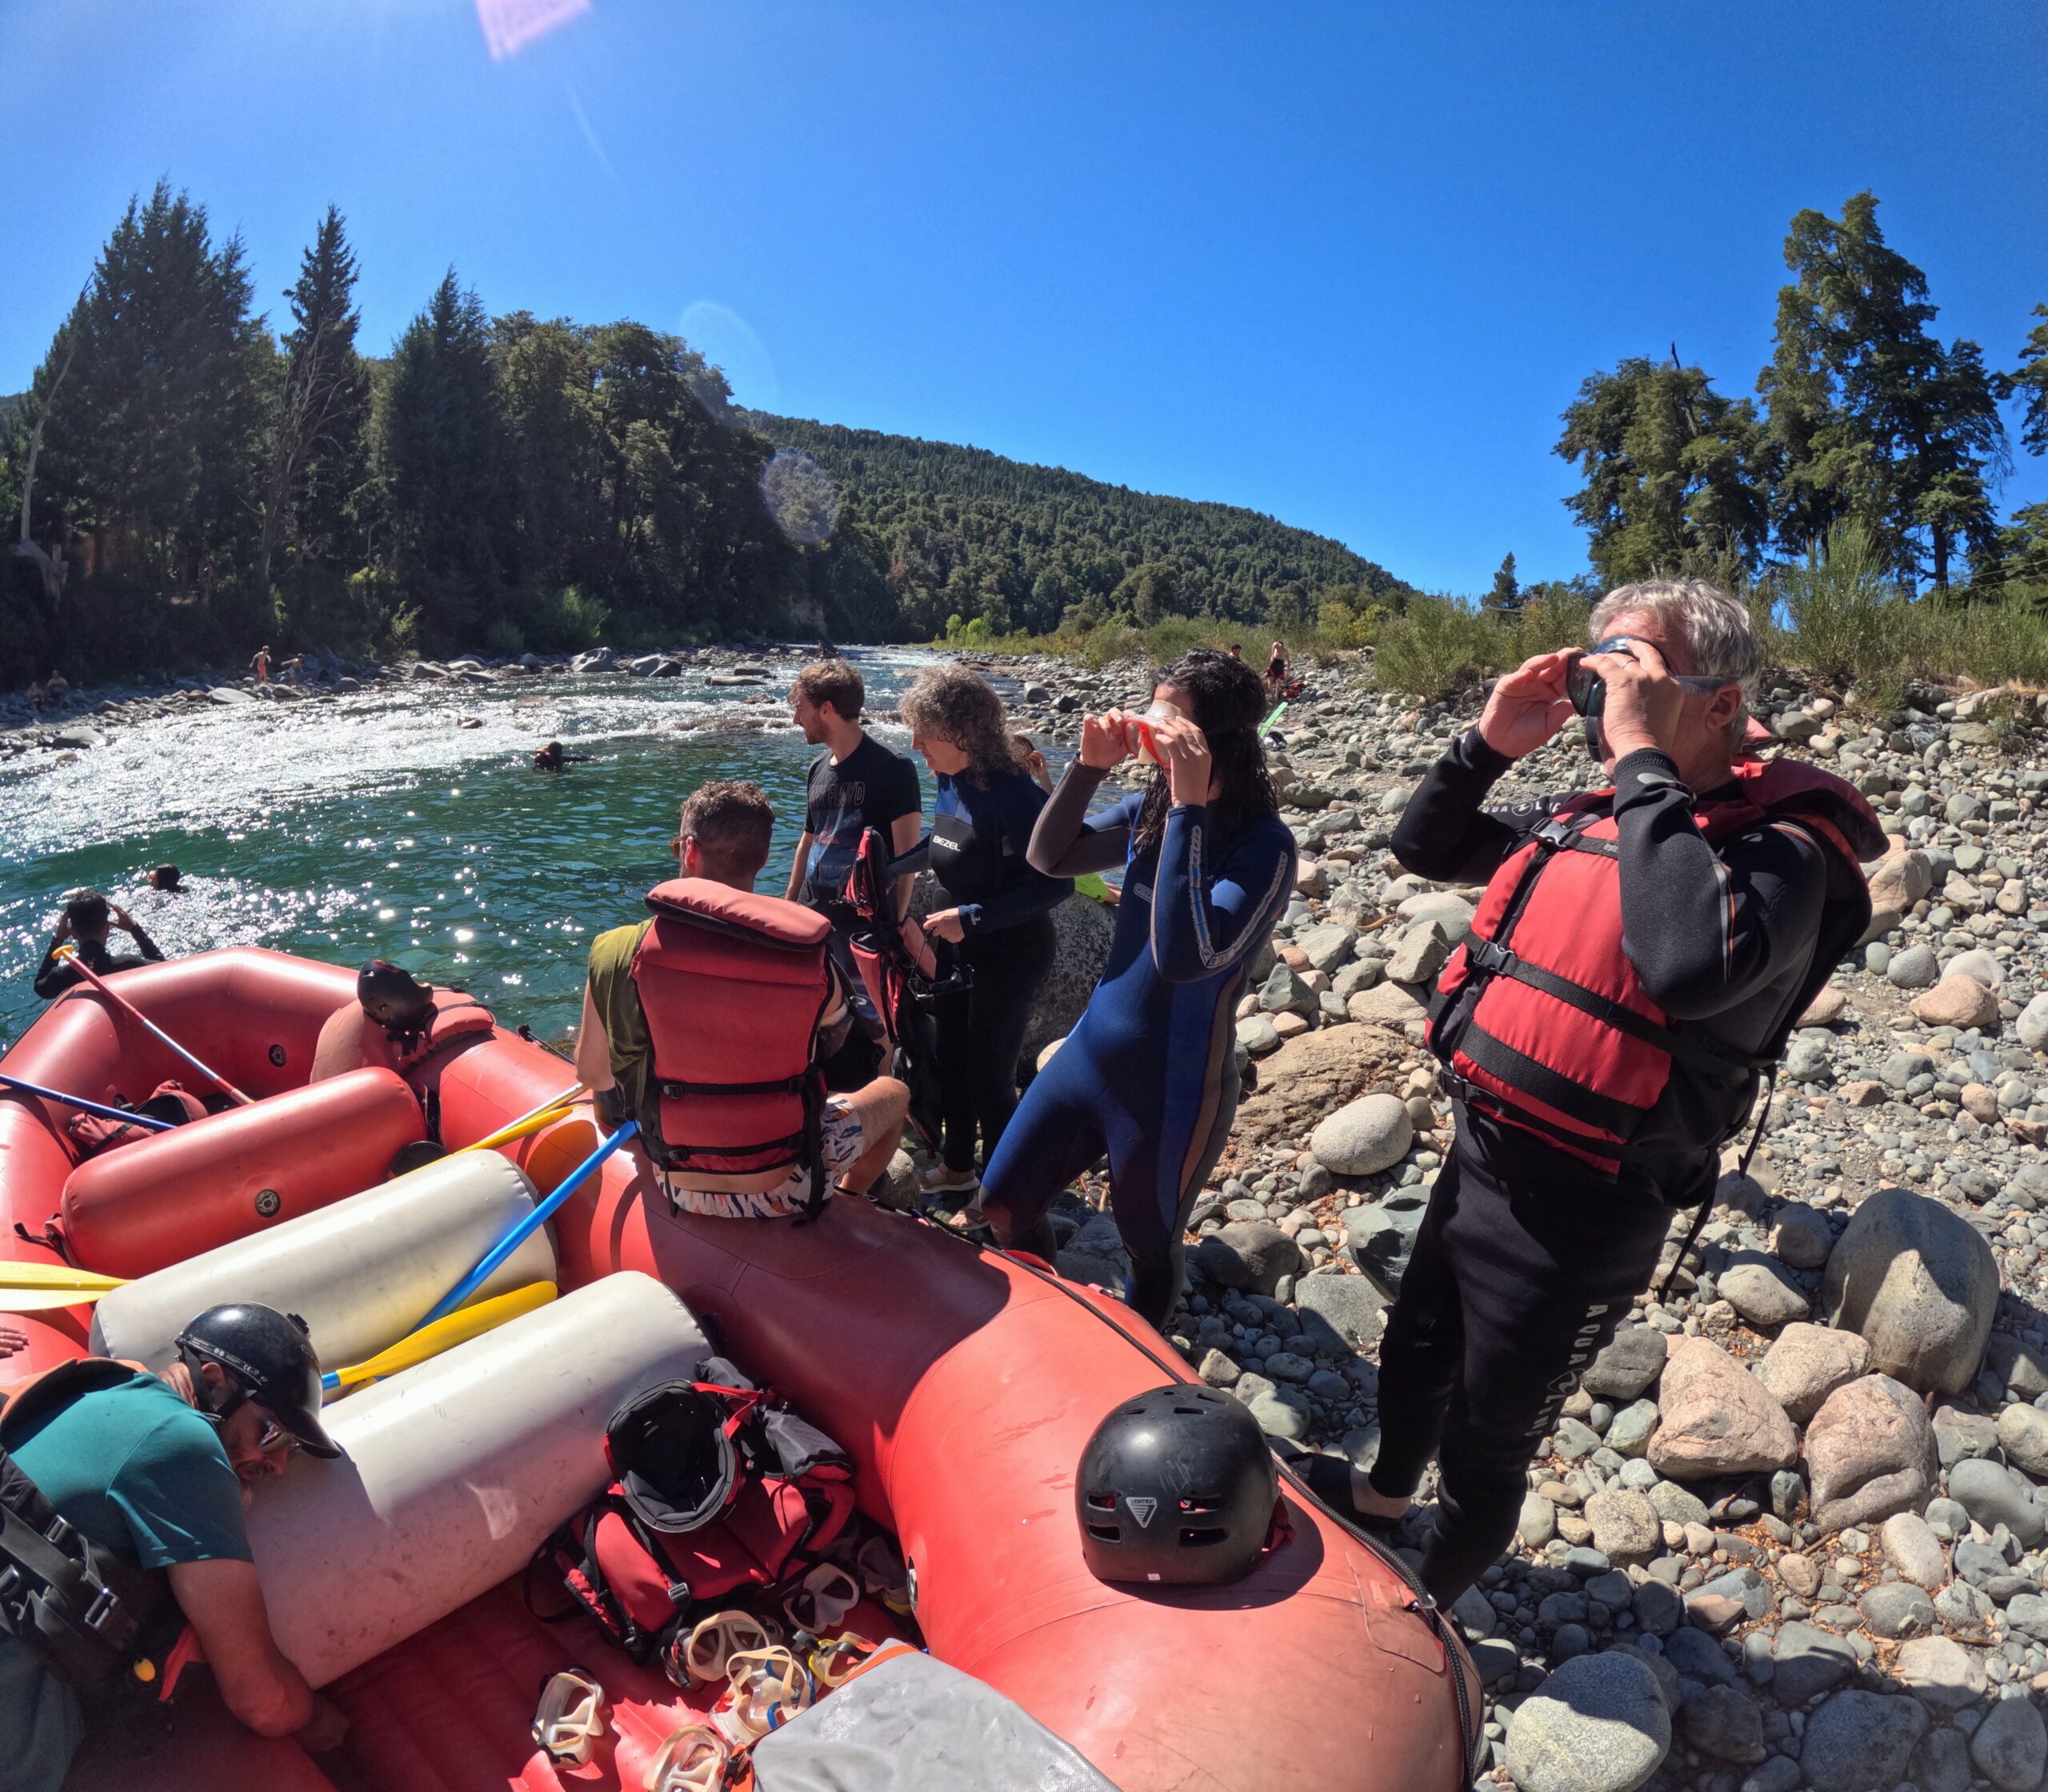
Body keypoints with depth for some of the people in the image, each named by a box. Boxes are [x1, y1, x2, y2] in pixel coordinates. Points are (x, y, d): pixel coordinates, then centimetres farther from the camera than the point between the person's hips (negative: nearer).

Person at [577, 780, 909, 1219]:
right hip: (788, 1191, -2)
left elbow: (591, 1075, -1)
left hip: (681, 1192, 2)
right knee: (893, 1091, 26)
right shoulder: (813, 960, -17)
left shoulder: (617, 953, -16)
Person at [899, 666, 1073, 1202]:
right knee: (951, 1062, 20)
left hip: (1010, 956, -8)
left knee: (989, 1075, 3)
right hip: (961, 951, 9)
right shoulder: (949, 785, -1)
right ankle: (957, 1167, 41)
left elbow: (1057, 881, -27)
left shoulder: (1011, 793, -26)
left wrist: (975, 917, -30)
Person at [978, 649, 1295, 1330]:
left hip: (1173, 1088, -6)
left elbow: (1185, 956, -34)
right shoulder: (1149, 803, -3)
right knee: (1004, 1203, 17)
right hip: (1090, 1052, 6)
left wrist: (1189, 810, -36)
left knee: (1149, 1253, 17)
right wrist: (1088, 767, -13)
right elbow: (1051, 858, 2)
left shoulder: (1263, 845, -23)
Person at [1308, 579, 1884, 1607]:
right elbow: (1422, 848, 11)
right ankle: (1386, 1490, 61)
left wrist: (1645, 757, -34)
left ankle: (1425, 1609, 43)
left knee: (1484, 1443, 15)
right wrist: (1490, 743, -6)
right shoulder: (1585, 819, 1)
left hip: (1578, 1213, -7)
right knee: (1412, 1353, 31)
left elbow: (1692, 964, -43)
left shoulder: (1782, 850, -20)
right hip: (1479, 1156, 7)